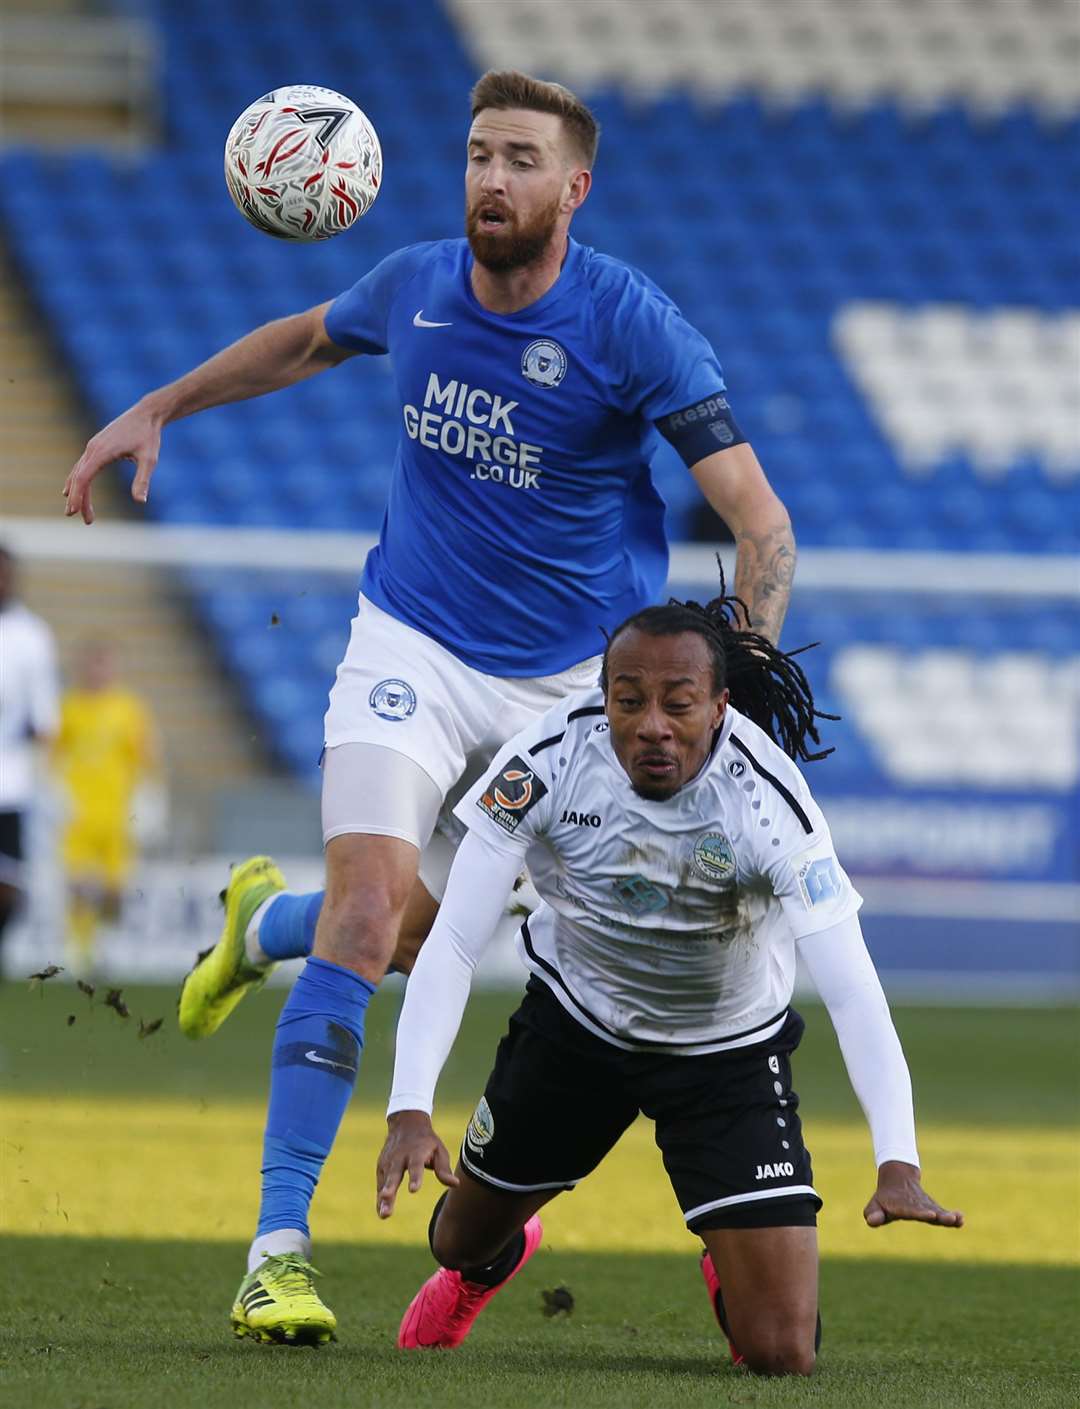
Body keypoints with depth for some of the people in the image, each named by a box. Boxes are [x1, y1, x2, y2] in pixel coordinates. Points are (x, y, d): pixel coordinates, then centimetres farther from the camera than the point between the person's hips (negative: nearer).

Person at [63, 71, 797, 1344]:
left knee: (419, 935, 5)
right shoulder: (415, 286, -5)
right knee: (370, 900, -20)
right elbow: (307, 339, 21)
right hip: (413, 649, 1)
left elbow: (758, 520, -18)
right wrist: (158, 409, 18)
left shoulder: (633, 327, -17)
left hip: (570, 680, -1)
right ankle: (280, 1244, -20)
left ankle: (265, 920, 44)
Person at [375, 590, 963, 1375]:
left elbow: (852, 992, -36)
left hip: (728, 1052, -2)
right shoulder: (548, 760, -27)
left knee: (783, 1358, -10)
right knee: (464, 1242, 20)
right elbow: (454, 945, -24)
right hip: (574, 1017, 2)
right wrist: (409, 1111, -36)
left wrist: (899, 1165, -49)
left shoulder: (768, 801, -32)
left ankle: (733, 1278, 29)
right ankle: (485, 1260, 60)